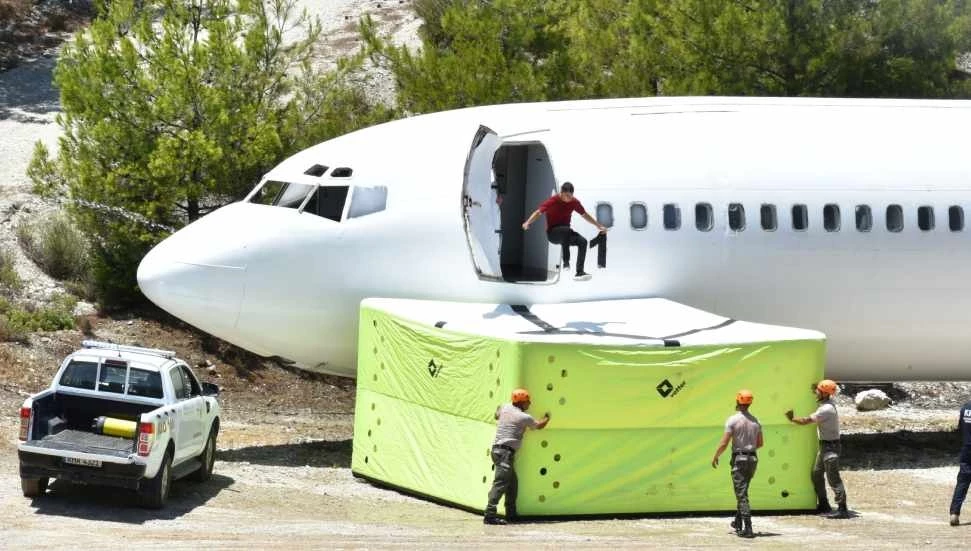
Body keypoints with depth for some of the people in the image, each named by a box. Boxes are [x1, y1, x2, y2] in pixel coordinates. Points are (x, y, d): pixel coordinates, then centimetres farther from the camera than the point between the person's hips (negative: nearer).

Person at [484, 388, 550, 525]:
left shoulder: (505, 408, 12)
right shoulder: (524, 417, -5)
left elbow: (497, 415, 35)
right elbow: (538, 425, 14)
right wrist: (547, 418, 35)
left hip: (497, 448, 9)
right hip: (505, 451, -9)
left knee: (512, 482, 18)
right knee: (501, 483, -16)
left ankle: (511, 513, 23)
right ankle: (490, 514, -27)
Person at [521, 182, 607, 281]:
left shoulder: (574, 202, 0)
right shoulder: (552, 201, -14)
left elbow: (585, 215, 14)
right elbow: (538, 213, -18)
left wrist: (598, 225, 15)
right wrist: (528, 223, -36)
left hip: (565, 235, 5)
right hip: (552, 233, -5)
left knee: (582, 242, -21)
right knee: (566, 230, -38)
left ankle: (579, 272, -21)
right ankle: (566, 262, -37)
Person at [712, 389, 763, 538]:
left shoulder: (733, 420, -11)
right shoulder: (755, 421, 7)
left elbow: (724, 443, -12)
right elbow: (760, 443, 13)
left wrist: (715, 457, 2)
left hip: (739, 459, -6)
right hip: (753, 458, 6)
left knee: (742, 494, -7)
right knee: (742, 492, 22)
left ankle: (748, 528, -14)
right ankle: (738, 522, 32)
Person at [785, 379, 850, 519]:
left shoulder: (826, 409, -22)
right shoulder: (829, 402, 7)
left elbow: (806, 421, -15)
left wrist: (792, 418, -1)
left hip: (830, 446, -10)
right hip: (824, 445, 10)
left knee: (833, 478, -11)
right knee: (816, 474, 17)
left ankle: (842, 510, -13)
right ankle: (823, 505, 25)